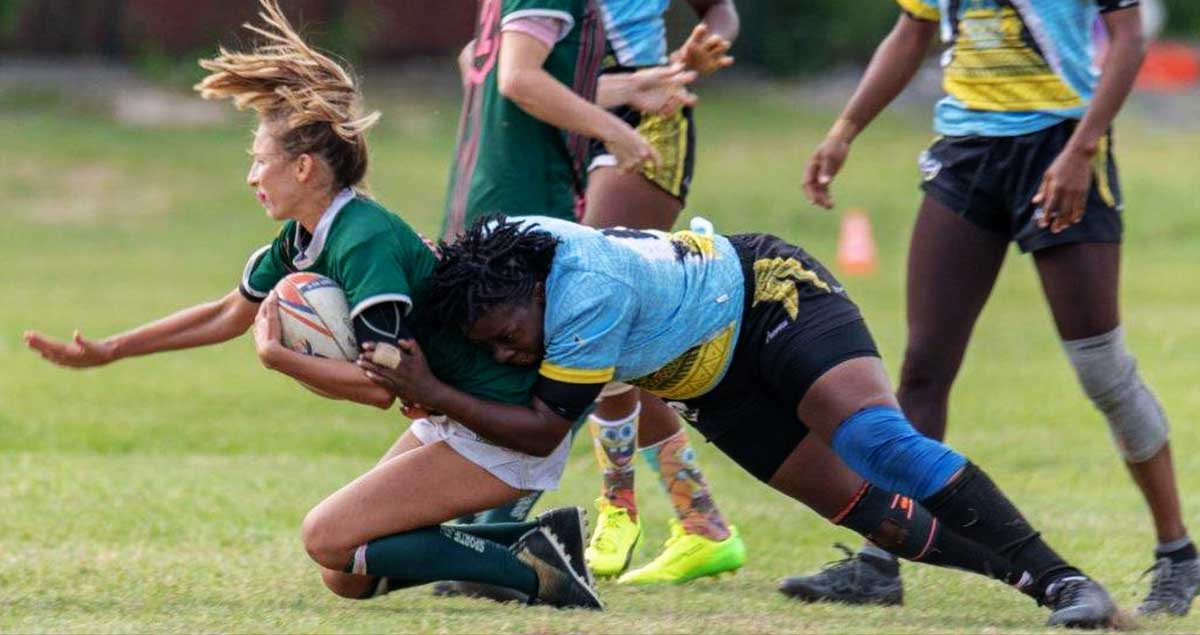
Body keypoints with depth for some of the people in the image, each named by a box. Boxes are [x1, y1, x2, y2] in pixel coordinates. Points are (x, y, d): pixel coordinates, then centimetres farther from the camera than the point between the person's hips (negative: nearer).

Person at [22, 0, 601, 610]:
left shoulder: (365, 244, -23)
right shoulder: (304, 239, 5)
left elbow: (381, 384, -28)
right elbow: (231, 313, 21)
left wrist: (279, 357, -20)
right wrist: (108, 350, 21)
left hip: (500, 432, -9)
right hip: (452, 419, 9)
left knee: (329, 538, -14)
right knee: (346, 577, 5)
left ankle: (528, 570, -14)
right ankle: (539, 539, 4)